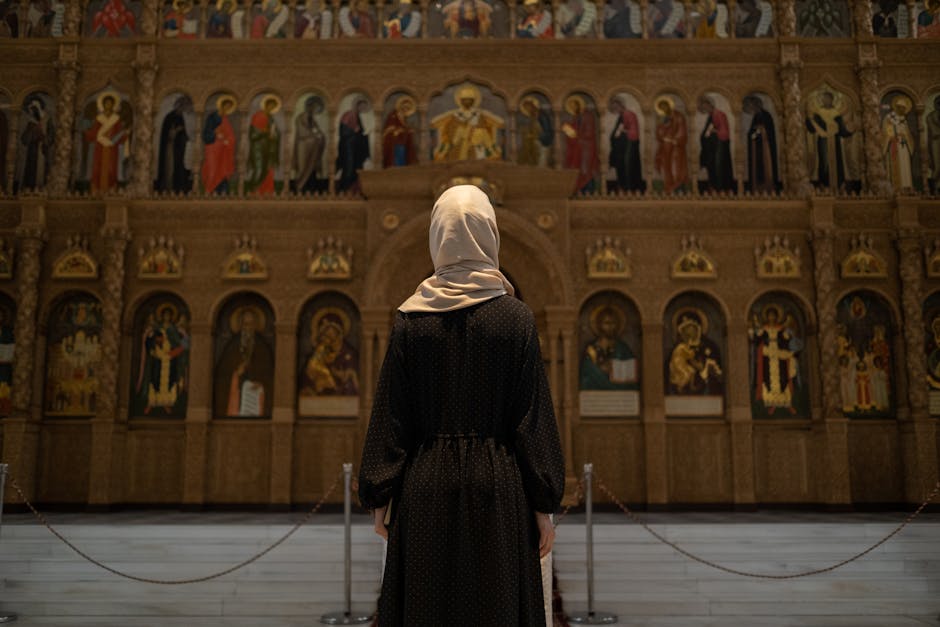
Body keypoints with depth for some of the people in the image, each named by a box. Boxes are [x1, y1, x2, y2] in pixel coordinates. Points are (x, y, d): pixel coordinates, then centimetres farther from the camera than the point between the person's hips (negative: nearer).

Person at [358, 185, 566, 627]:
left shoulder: (411, 318, -3)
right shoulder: (516, 317, -5)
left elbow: (390, 414, -1)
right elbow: (534, 416, -5)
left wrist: (378, 498, 7)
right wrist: (544, 506, 1)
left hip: (426, 489, 1)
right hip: (497, 486, -1)